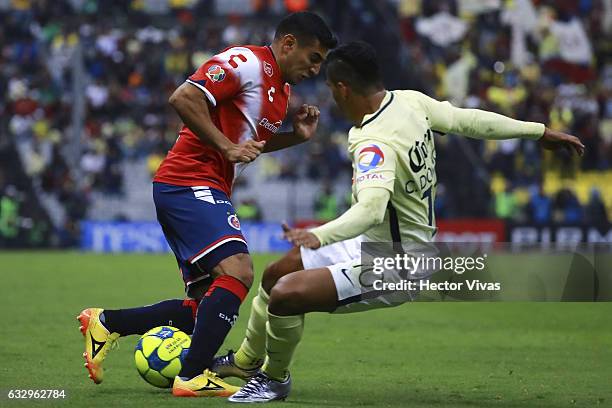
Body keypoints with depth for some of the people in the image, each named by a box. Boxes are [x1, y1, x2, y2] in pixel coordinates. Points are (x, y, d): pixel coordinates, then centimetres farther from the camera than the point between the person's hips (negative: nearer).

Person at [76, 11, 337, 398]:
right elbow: (184, 98, -20)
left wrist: (297, 136, 12)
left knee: (205, 310, 7)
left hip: (209, 192, 10)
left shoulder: (281, 89, 19)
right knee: (237, 271, -24)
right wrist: (226, 147, -20)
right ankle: (193, 377, -24)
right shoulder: (246, 62, -11)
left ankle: (105, 323, 15)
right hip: (190, 182, -10)